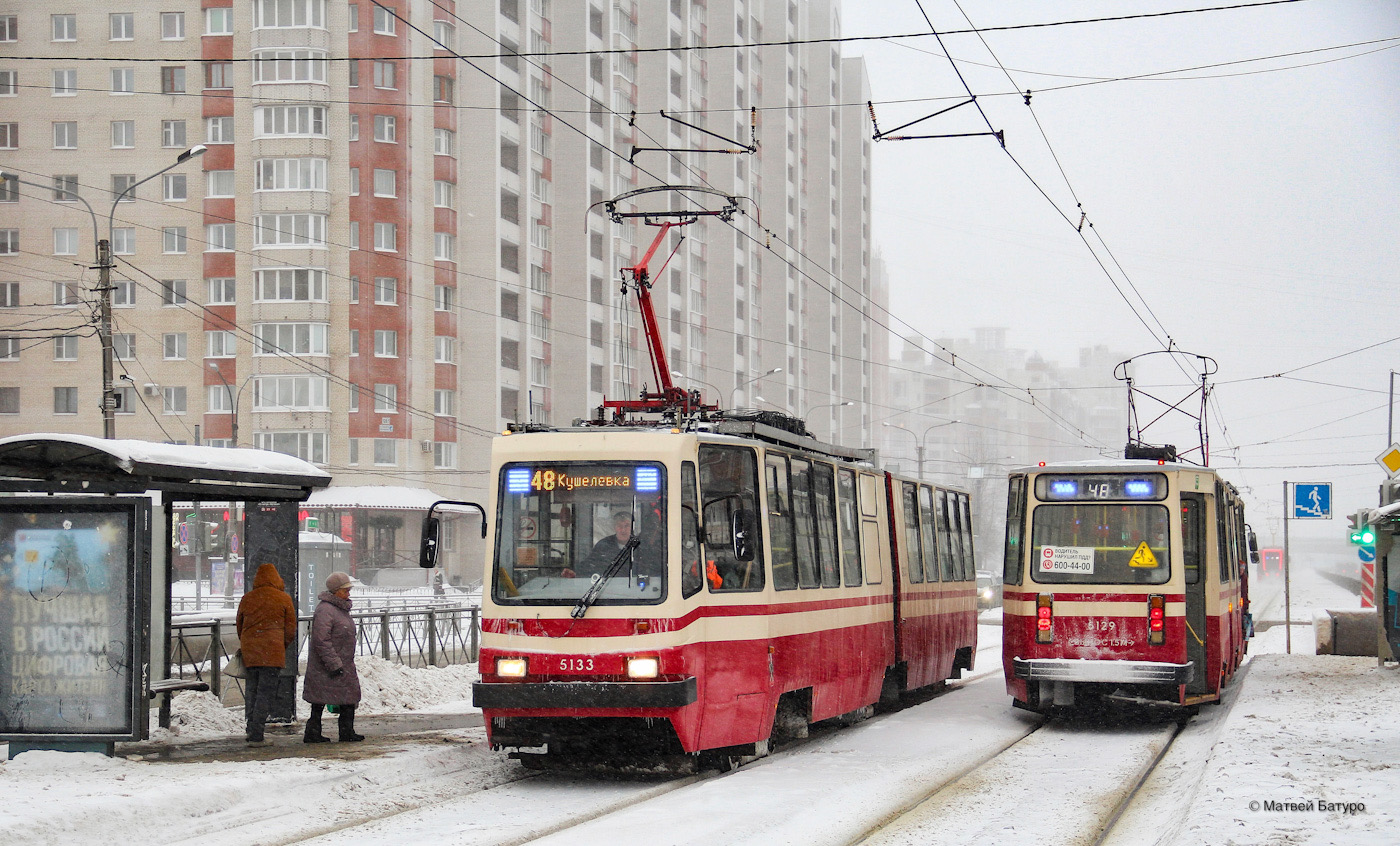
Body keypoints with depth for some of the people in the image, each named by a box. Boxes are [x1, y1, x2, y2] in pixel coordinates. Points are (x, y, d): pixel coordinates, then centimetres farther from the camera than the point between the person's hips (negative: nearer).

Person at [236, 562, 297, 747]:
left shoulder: (247, 599, 8)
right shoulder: (283, 599, -1)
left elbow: (239, 625, 17)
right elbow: (290, 627, 2)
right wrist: (286, 644, 18)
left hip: (249, 653, 4)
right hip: (272, 651, -4)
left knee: (251, 691, 14)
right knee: (266, 692, -3)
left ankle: (251, 730, 15)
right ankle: (256, 736, -9)